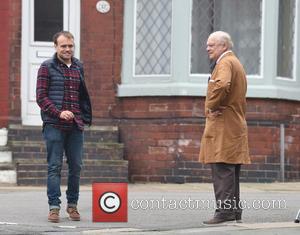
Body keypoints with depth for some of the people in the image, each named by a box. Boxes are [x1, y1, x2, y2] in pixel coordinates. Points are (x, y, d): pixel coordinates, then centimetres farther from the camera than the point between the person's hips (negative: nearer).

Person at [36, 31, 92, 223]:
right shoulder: (47, 67, 0)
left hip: (76, 127, 4)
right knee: (55, 166, -4)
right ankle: (54, 207, -1)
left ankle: (72, 205, 17)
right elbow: (41, 97, -5)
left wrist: (84, 118, 12)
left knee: (76, 166, 6)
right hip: (54, 126, -4)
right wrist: (59, 113, -17)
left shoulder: (79, 67, 14)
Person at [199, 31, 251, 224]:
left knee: (222, 170, -13)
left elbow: (222, 85, -32)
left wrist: (212, 106, -18)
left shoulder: (225, 63, -10)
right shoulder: (236, 63, 23)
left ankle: (225, 210, -17)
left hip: (223, 126, -11)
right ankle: (235, 210, 15)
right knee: (231, 171, 12)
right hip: (236, 125, 11)